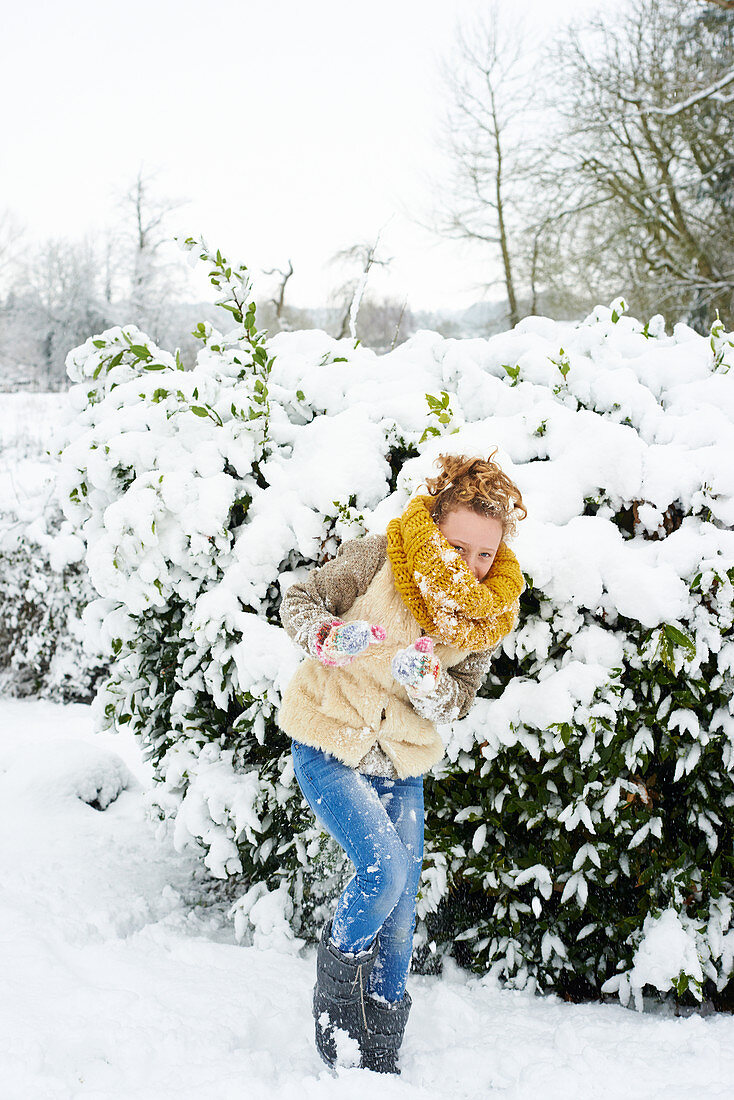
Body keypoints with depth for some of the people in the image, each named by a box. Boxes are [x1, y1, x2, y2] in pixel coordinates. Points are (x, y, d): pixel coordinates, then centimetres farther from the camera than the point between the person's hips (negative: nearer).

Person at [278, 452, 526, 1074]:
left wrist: (431, 686, -25)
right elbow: (299, 600, -9)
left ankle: (380, 1061, 27)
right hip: (329, 744, -4)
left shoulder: (492, 612, -9)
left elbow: (460, 701, -1)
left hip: (402, 764, 4)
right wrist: (326, 636, -31)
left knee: (400, 912, 7)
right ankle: (335, 979, 10)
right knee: (384, 869, -22)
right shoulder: (379, 559, -20)